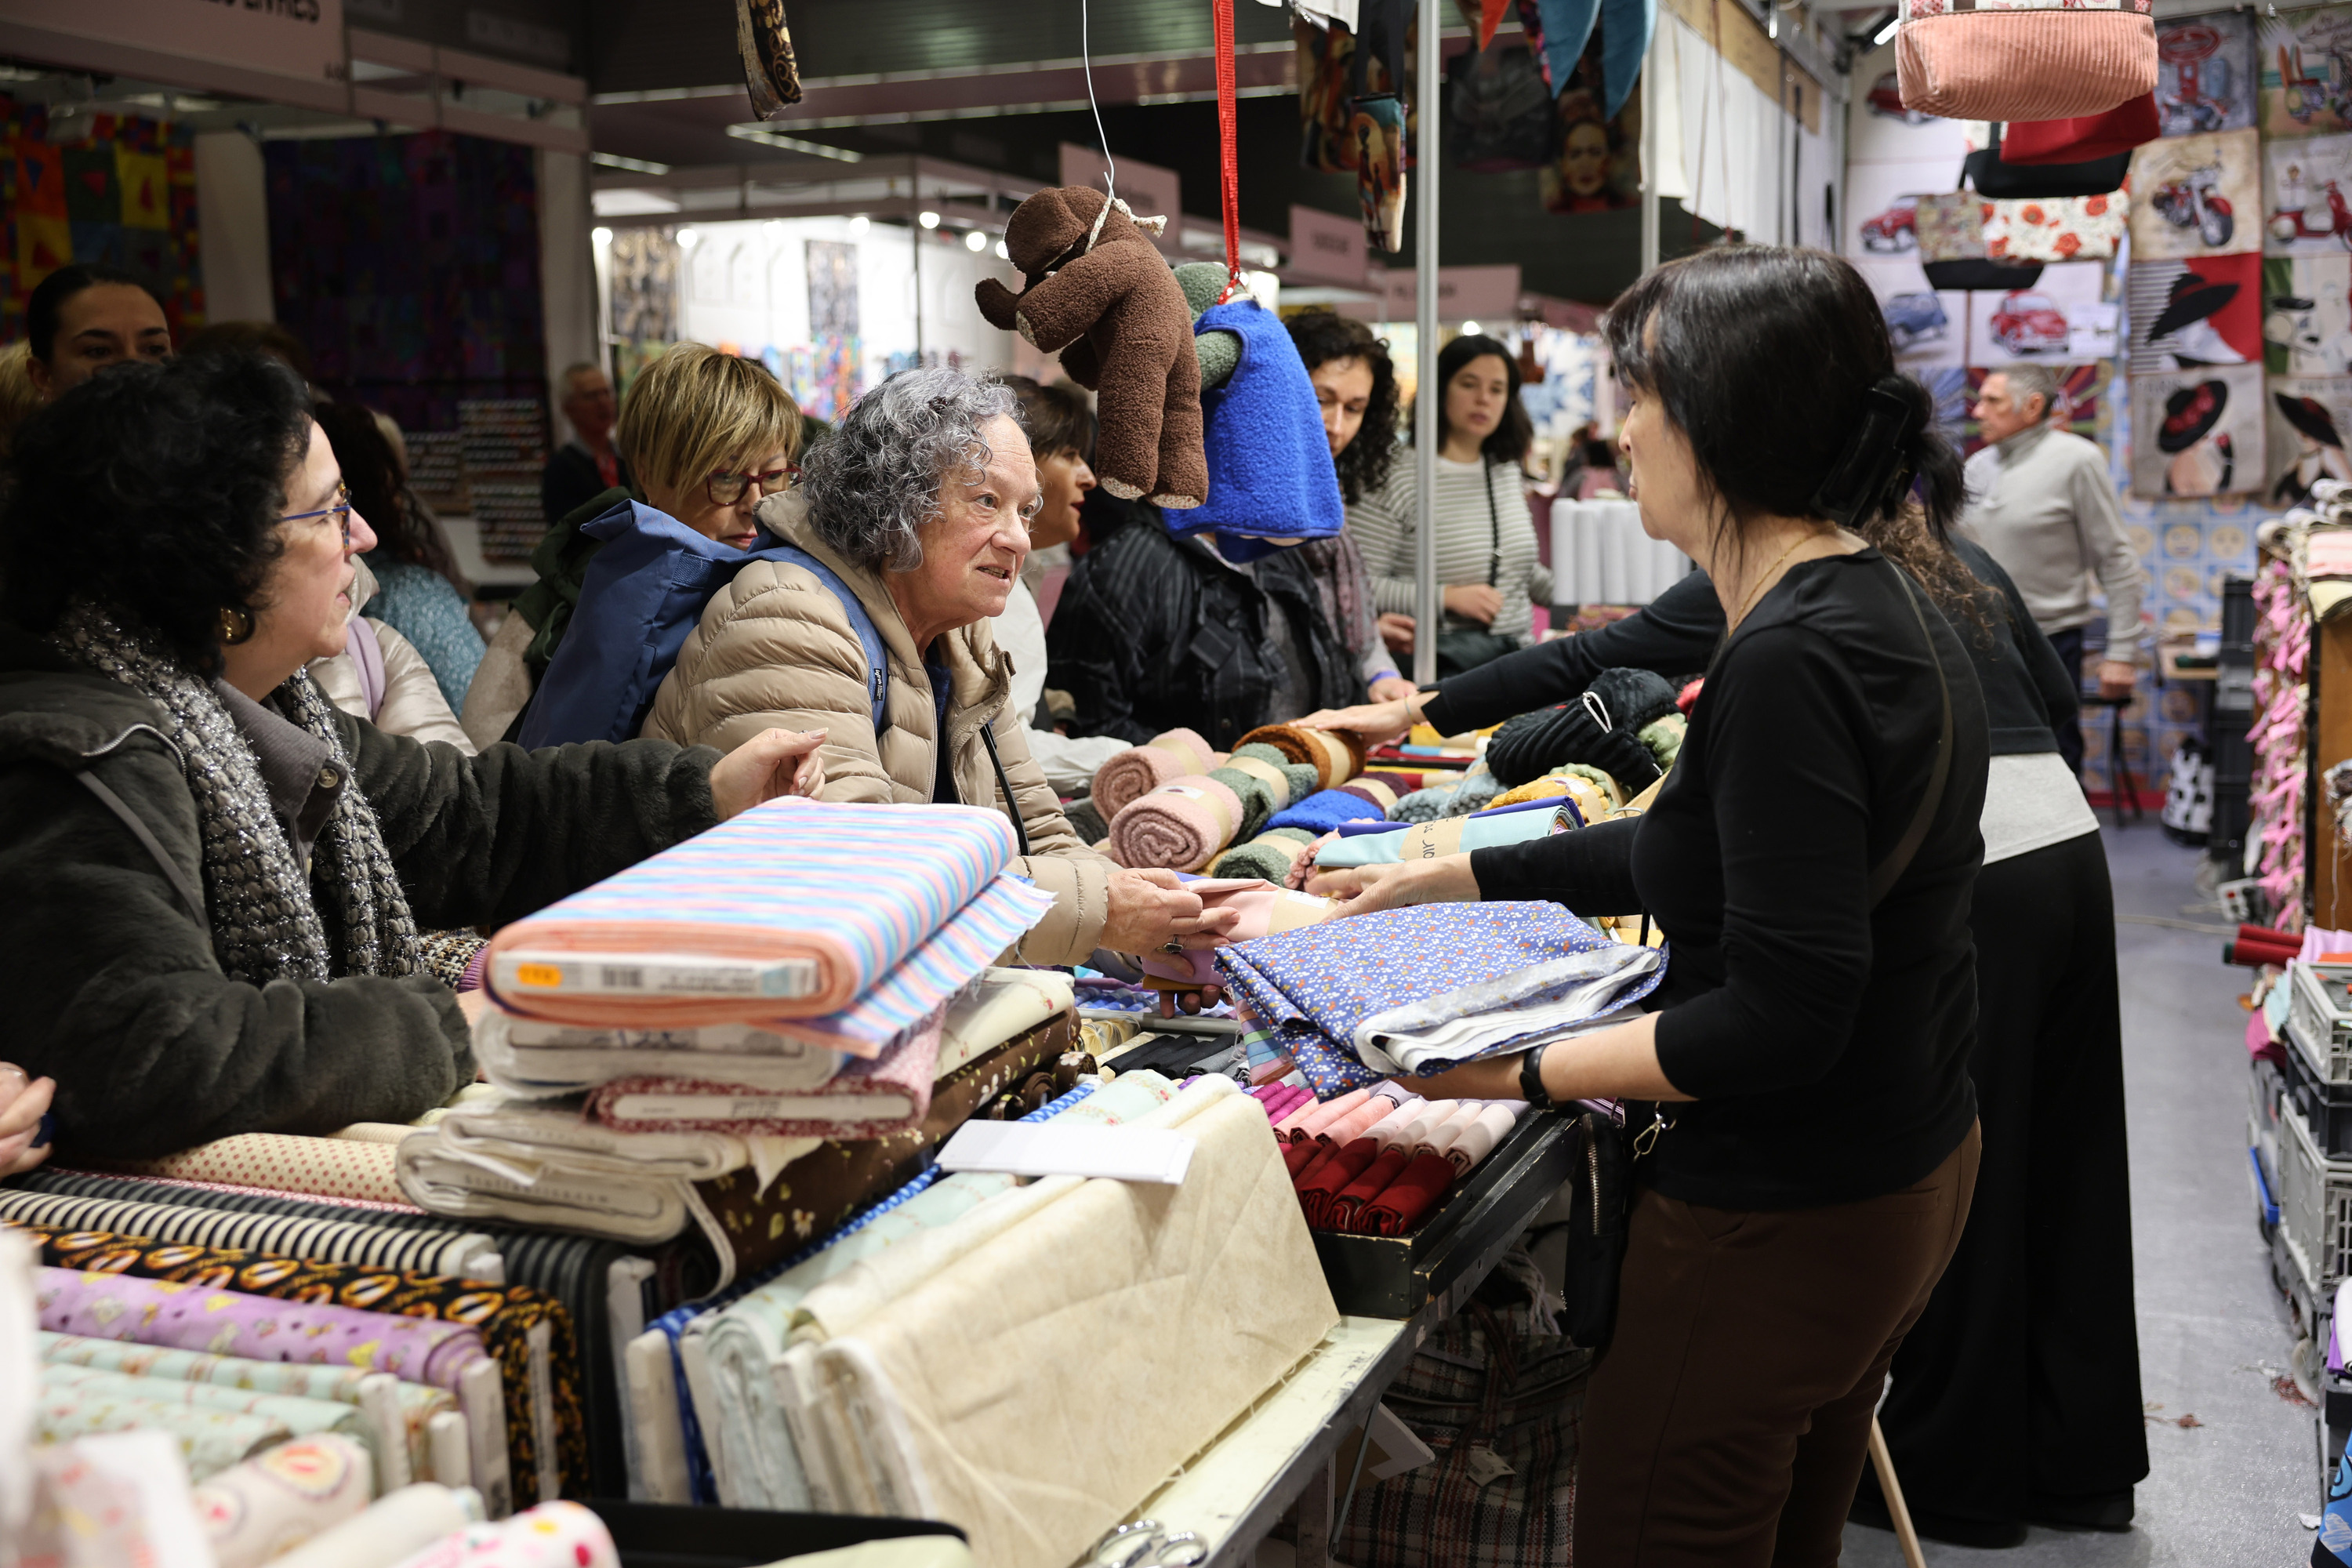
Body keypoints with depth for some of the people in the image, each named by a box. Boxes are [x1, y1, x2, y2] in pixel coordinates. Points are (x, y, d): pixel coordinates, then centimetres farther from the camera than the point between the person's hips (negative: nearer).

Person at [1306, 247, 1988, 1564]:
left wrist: (1520, 1070, -21)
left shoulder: (1790, 663, -27)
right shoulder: (1879, 604, 5)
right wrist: (1443, 879, 14)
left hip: (1780, 1223, -10)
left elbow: (1780, 1018, -29)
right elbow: (1701, 852, 13)